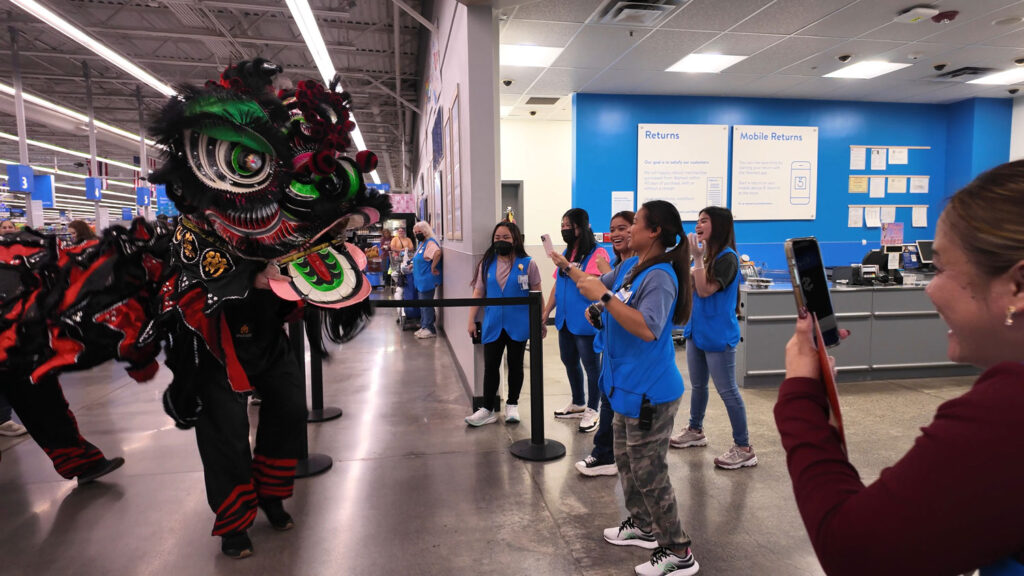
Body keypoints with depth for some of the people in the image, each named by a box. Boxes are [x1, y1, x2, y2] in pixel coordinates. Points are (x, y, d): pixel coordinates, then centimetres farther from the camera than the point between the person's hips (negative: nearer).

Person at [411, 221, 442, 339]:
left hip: (427, 280, -11)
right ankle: (424, 327, 27)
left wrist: (433, 267, -30)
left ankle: (430, 329, 3)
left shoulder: (430, 243, -17)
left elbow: (438, 253, -38)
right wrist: (413, 265, 19)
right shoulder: (421, 243, 15)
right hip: (421, 280, 11)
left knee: (426, 304, -5)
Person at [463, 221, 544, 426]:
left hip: (518, 325, -2)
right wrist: (471, 321, 3)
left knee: (515, 365, 12)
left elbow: (537, 295, -2)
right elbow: (478, 293, 5)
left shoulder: (527, 264, -5)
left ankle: (512, 405, 28)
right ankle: (487, 409, 15)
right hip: (492, 325, 2)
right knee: (490, 366, 6)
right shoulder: (486, 263, 3)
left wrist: (541, 321, -1)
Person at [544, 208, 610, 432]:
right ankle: (578, 404, 33)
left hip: (586, 321, -8)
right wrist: (546, 312, 12)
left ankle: (592, 410, 14)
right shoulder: (567, 253, 12)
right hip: (565, 319, 8)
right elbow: (557, 285, 16)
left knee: (591, 365, 2)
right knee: (569, 361, 17)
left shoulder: (597, 253, -11)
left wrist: (567, 266, -28)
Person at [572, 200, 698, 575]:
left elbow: (648, 329, -35)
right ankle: (642, 526, 43)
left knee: (649, 473, 2)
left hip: (650, 392, -10)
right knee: (626, 462, 23)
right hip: (628, 386, 10)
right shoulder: (631, 266, 5)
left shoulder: (660, 277, -23)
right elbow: (599, 284, 20)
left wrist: (604, 297, -33)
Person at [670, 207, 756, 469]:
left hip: (718, 335, -8)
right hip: (697, 331, 8)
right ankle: (695, 431, 36)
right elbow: (691, 288, 11)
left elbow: (705, 290, -22)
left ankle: (744, 449, 6)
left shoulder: (727, 257, -16)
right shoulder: (705, 255, 9)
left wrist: (697, 258, -23)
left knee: (727, 390, -3)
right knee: (698, 385, 19)